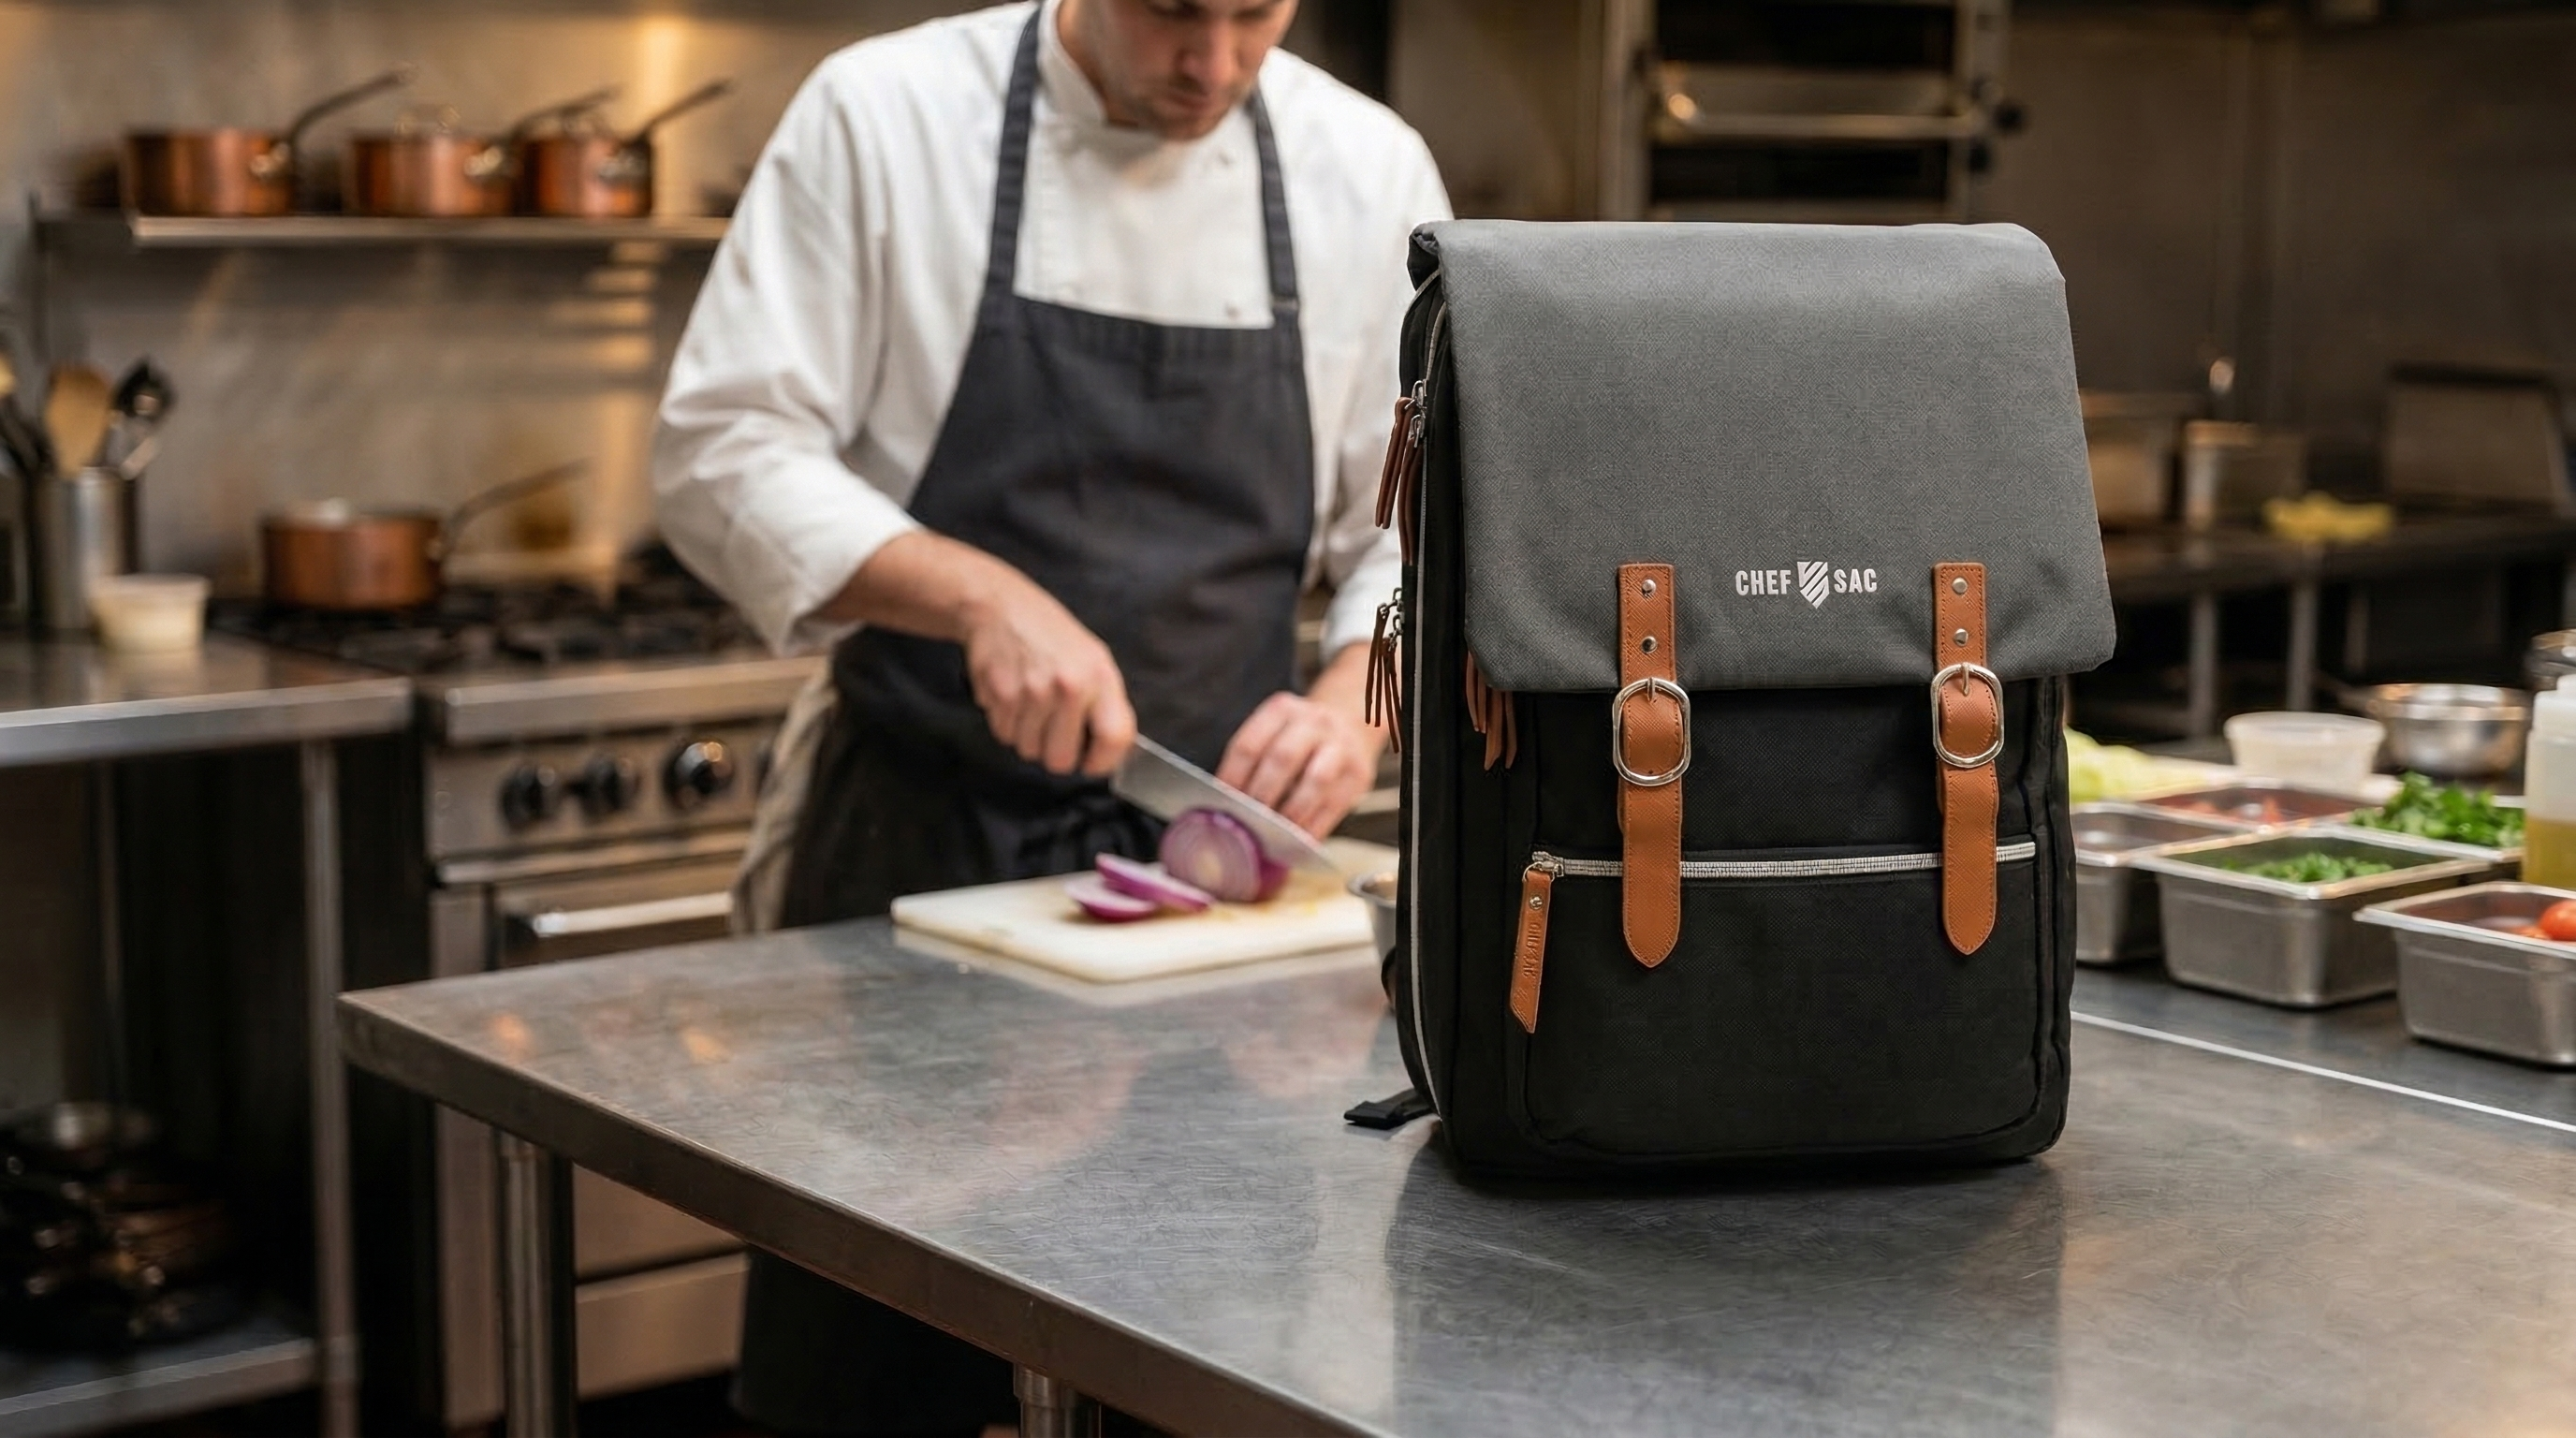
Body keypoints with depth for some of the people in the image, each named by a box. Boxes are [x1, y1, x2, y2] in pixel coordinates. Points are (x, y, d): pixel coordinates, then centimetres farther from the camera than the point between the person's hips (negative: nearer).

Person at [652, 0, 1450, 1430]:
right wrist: (981, 597, -22)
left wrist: (1354, 706, -14)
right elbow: (722, 453, -9)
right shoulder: (883, 116, -7)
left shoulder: (1371, 170, 1)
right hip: (915, 842, -2)